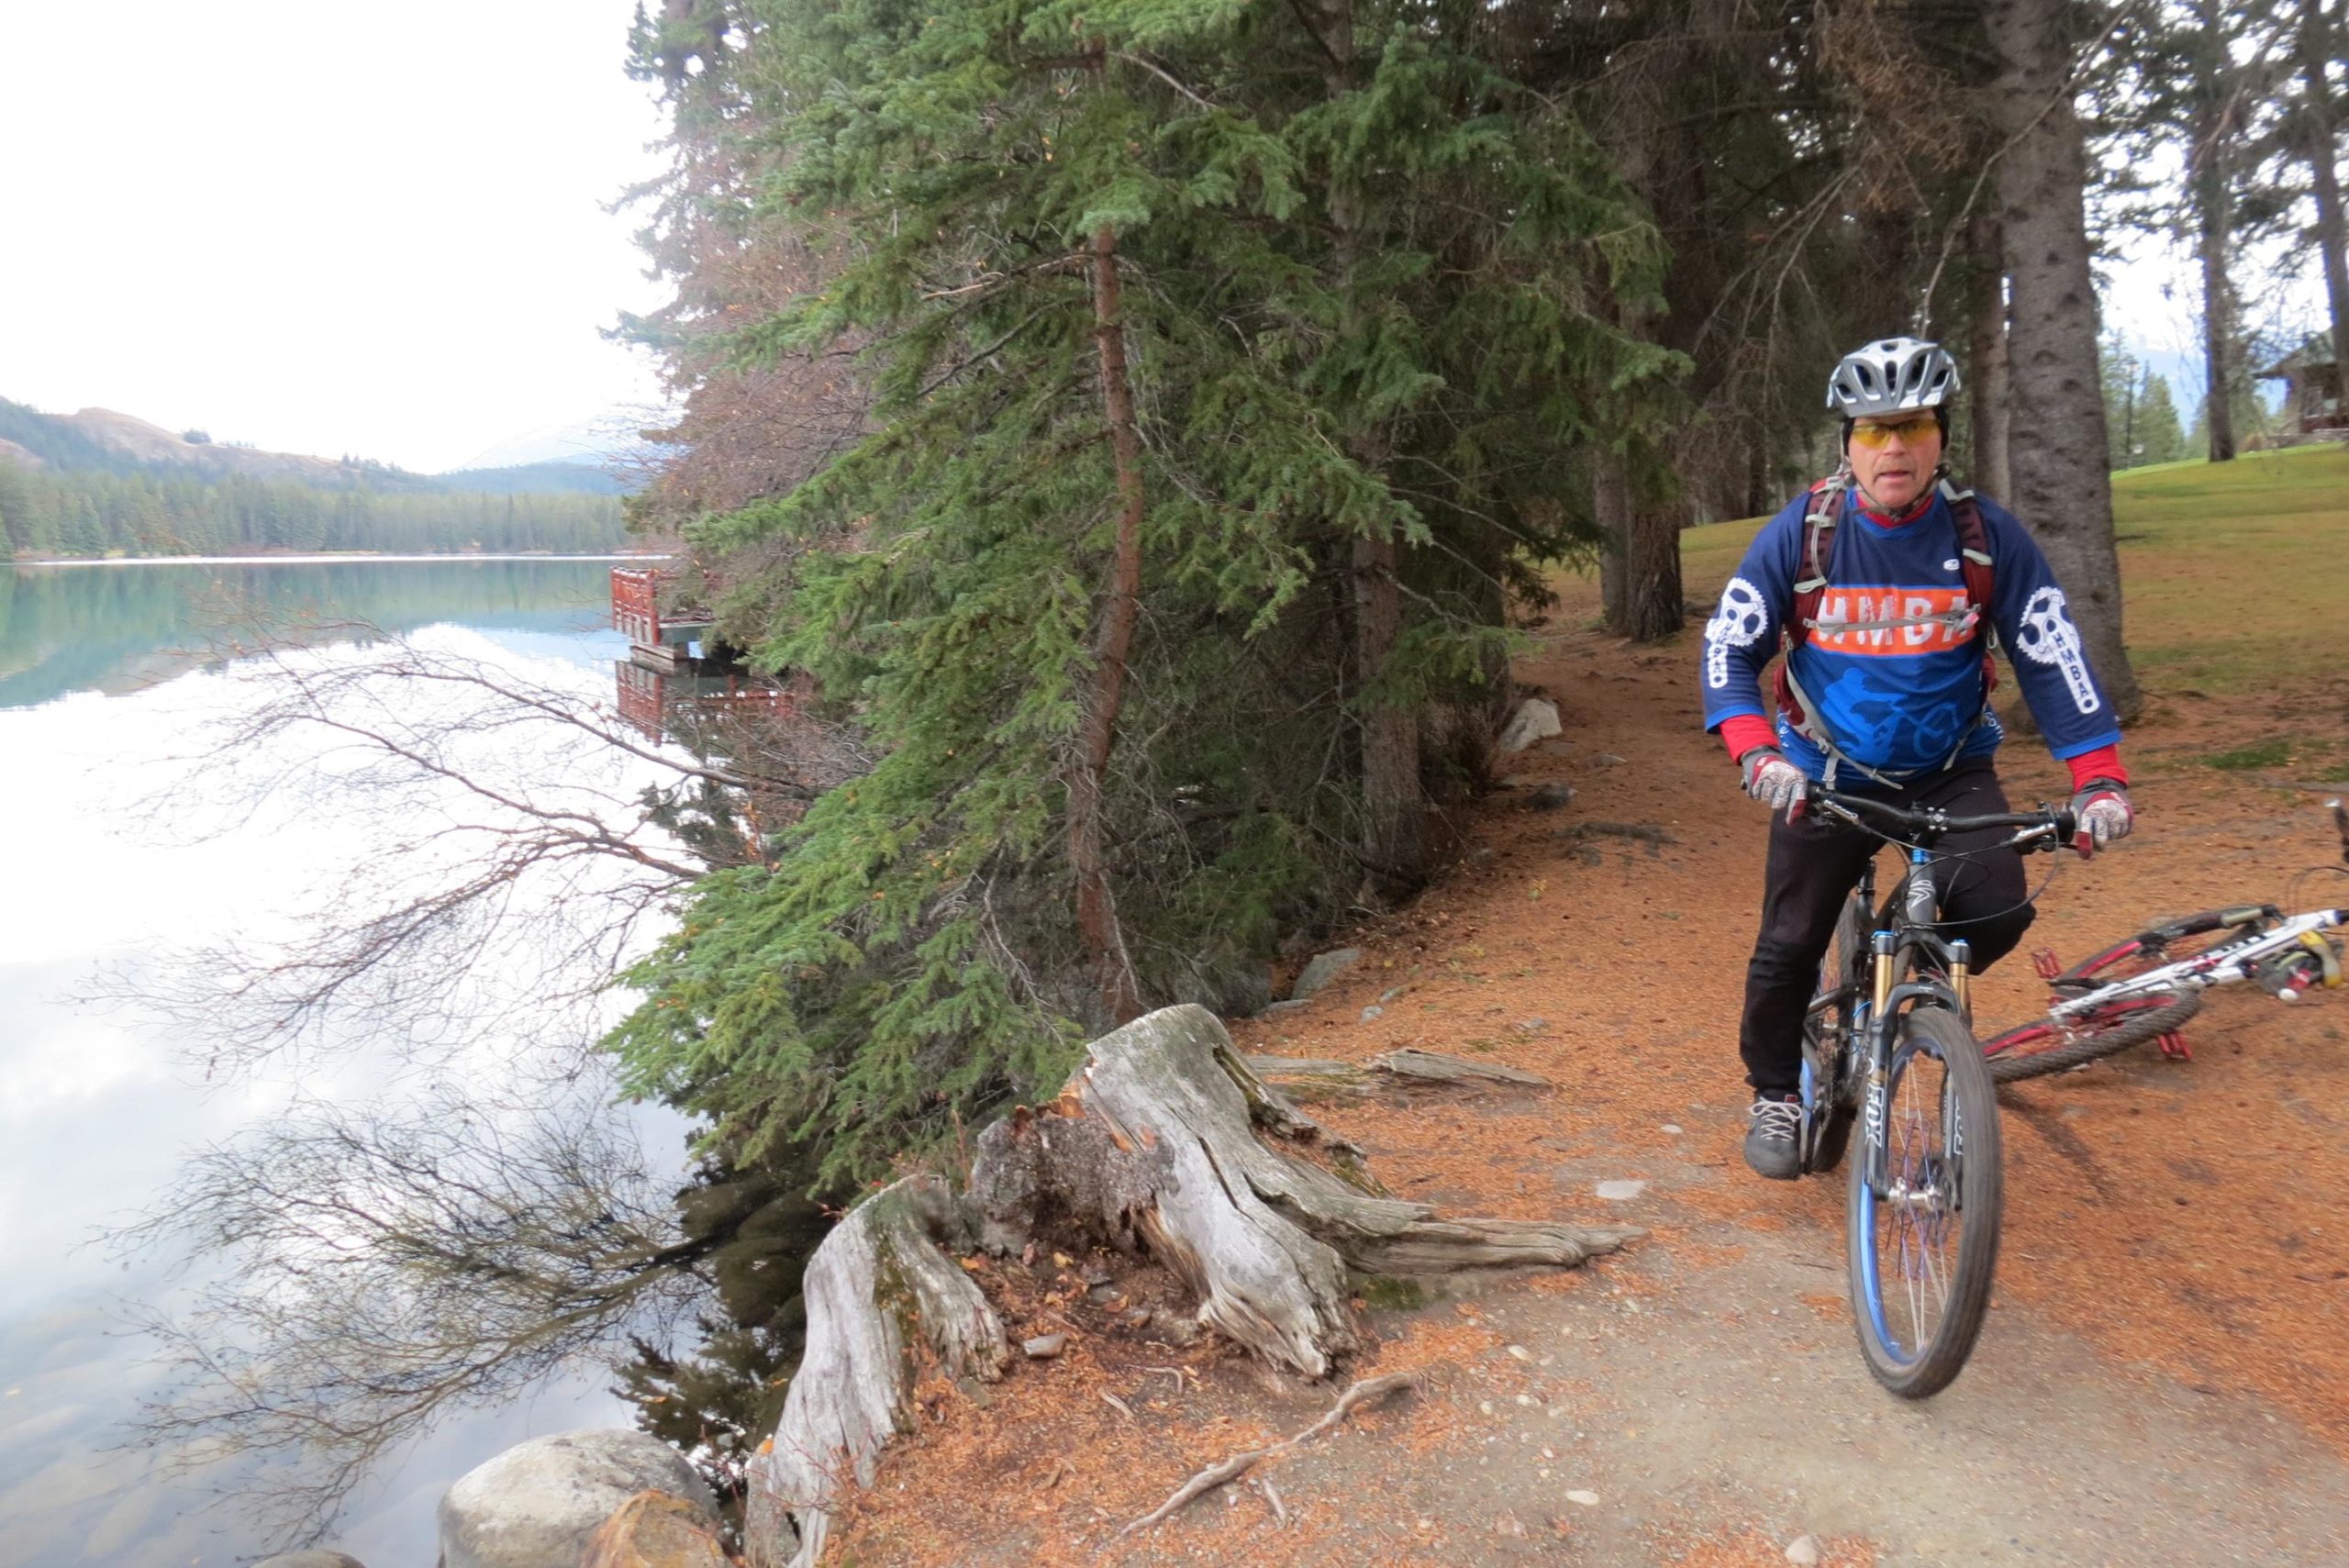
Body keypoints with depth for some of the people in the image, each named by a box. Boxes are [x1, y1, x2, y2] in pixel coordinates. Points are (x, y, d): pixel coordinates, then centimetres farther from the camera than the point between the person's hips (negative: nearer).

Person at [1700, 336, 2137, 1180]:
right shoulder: (1801, 533, -12)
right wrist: (1757, 753, -30)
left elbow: (2053, 657, -9)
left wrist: (2100, 777, -19)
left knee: (1997, 910, -21)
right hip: (1829, 775, 0)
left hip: (1952, 770, 1)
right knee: (1789, 946, 0)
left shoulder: (1987, 535, -10)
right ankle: (1776, 1093, 26)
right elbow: (1728, 647, -13)